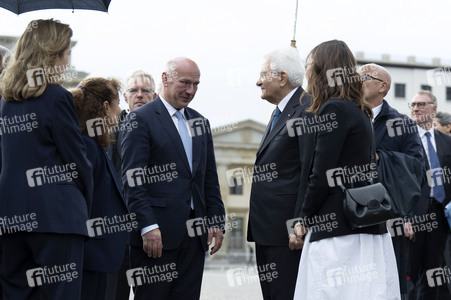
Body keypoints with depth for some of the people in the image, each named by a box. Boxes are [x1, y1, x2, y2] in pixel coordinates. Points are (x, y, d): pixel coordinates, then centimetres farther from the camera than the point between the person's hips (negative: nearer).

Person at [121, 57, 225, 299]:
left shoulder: (199, 122, 18)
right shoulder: (141, 120, -4)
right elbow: (133, 179, -11)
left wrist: (216, 221, 11)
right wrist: (148, 226, -18)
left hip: (194, 233, 6)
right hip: (157, 233, -6)